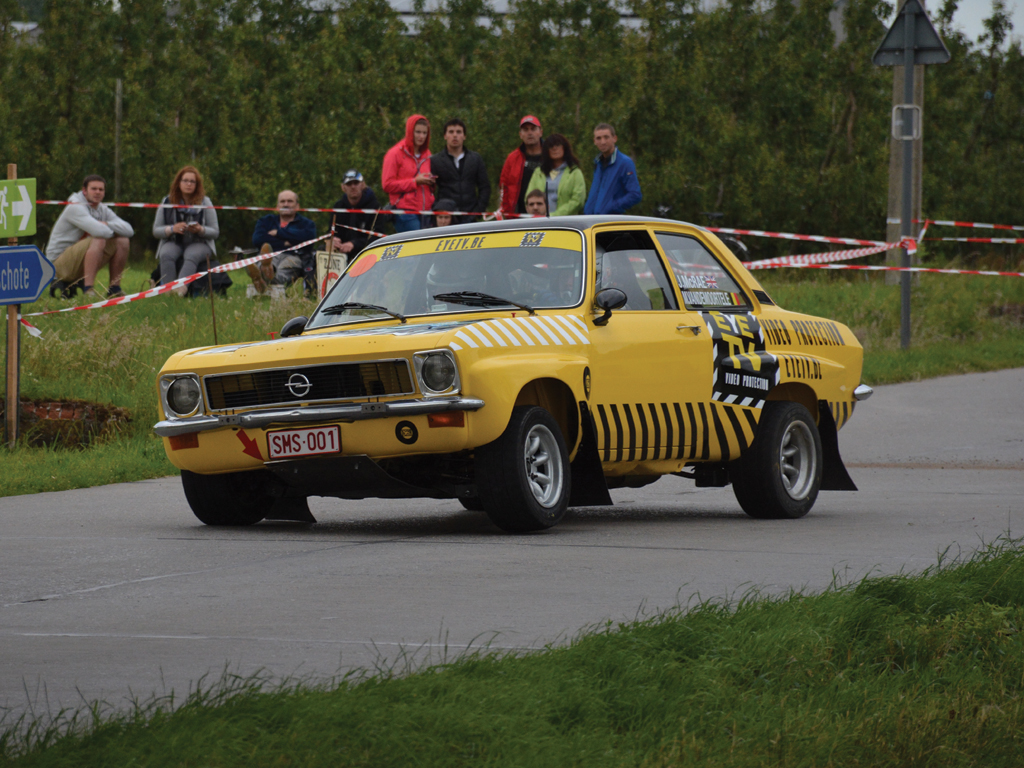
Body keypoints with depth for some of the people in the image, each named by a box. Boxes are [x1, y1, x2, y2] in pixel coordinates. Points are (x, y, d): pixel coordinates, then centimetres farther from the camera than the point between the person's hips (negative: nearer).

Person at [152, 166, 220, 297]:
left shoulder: (205, 203, 5)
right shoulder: (167, 202, 6)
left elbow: (215, 232, 4)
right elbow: (156, 231, 5)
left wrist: (201, 230, -18)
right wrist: (172, 229, -15)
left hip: (199, 243, -1)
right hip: (173, 242, 1)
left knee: (191, 255, -36)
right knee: (166, 254, -33)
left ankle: (180, 290, -57)